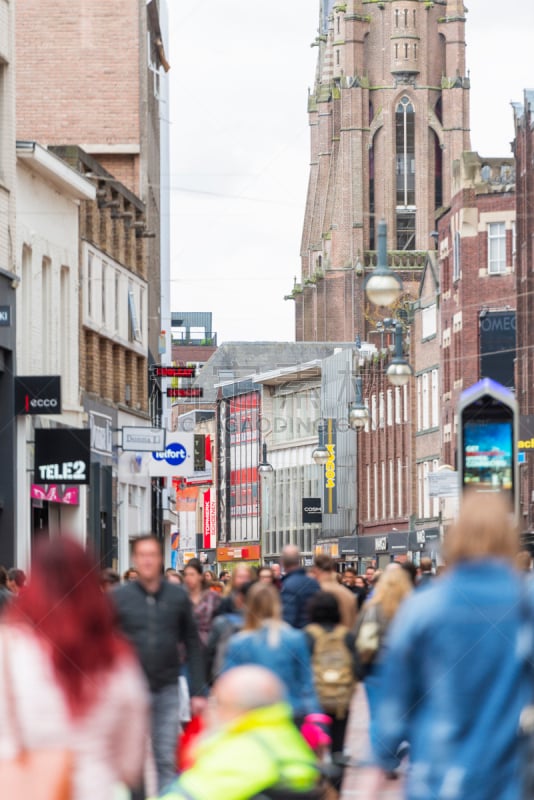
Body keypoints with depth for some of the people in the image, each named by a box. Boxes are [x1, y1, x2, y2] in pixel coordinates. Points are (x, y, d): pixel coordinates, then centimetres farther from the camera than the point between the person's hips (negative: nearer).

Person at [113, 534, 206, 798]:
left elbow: (193, 645, 6)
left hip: (167, 690, 1)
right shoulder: (119, 597, -1)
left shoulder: (178, 596, 3)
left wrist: (198, 692, 2)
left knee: (167, 760, 0)